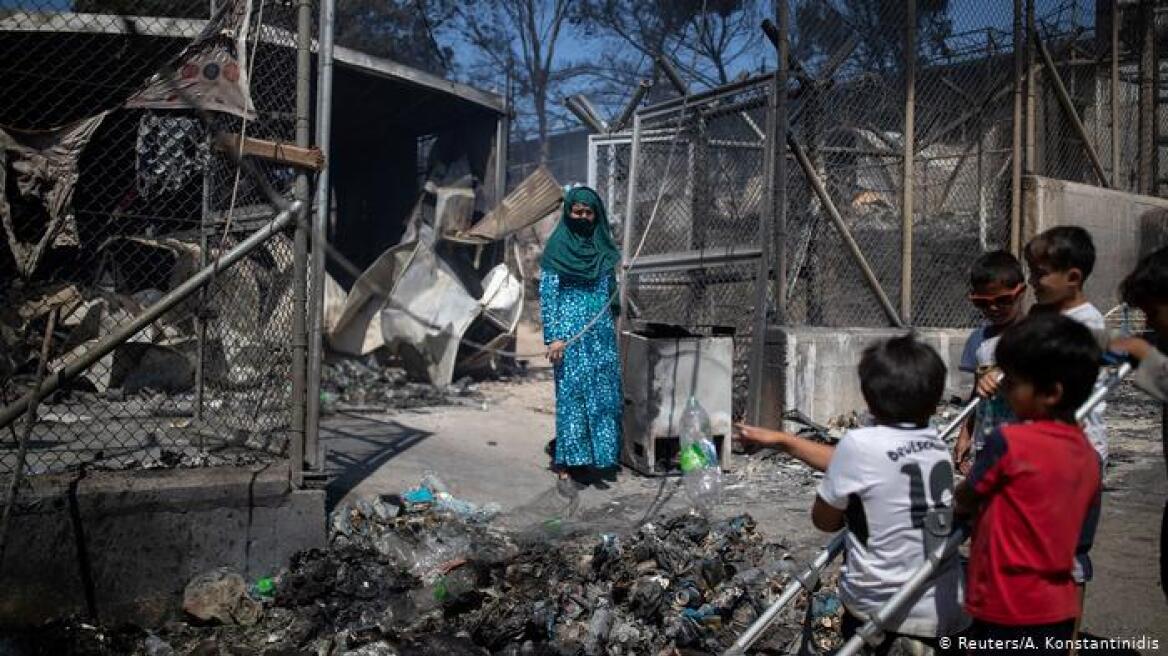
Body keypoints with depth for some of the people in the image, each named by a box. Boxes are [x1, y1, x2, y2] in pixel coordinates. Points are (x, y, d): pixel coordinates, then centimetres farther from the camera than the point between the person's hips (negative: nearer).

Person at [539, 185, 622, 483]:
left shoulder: (603, 246, 10)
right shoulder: (557, 246, -5)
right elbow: (547, 294, -8)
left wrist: (611, 327, 15)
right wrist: (553, 337, -15)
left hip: (601, 332, 5)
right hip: (571, 333, -5)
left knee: (605, 392, 7)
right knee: (571, 392, -2)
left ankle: (602, 454, 19)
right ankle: (567, 459, 6)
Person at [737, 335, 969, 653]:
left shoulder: (860, 443, -15)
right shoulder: (937, 444, 4)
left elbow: (824, 520, -2)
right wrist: (782, 440, 21)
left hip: (880, 606, -5)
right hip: (945, 609, 5)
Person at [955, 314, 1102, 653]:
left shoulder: (1008, 442, -19)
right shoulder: (1089, 457, 2)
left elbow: (964, 501, -5)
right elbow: (1080, 543, 9)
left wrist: (961, 492, 17)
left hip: (1009, 614, -7)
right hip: (1059, 611, 7)